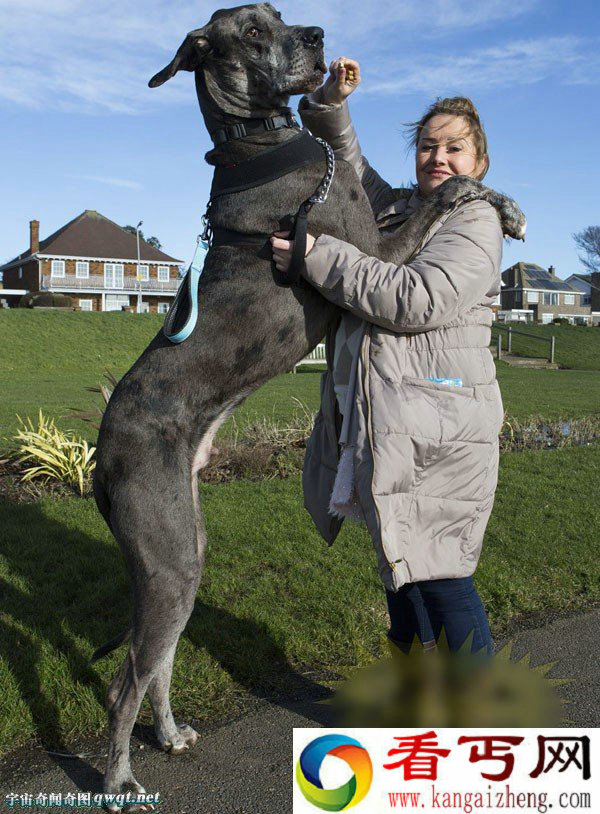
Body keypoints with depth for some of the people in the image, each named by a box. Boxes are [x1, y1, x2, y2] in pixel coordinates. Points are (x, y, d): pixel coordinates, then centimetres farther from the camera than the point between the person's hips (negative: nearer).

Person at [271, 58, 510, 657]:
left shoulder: (475, 221, -3)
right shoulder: (395, 208, 20)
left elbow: (418, 299, -19)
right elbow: (344, 159, 31)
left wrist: (317, 255, -15)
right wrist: (331, 100, 10)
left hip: (437, 425, -8)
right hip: (379, 423, 8)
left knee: (440, 576, -5)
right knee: (399, 565, 14)